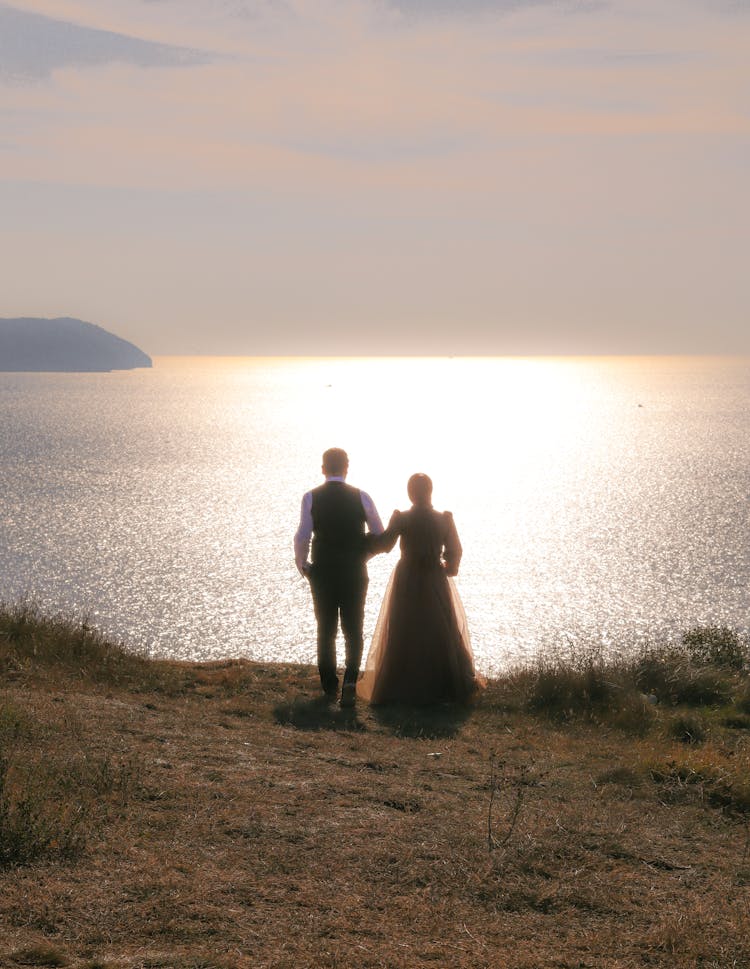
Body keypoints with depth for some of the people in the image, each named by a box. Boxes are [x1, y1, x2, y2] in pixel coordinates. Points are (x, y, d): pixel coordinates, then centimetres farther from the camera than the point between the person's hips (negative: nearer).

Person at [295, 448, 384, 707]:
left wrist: (302, 564, 3)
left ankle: (329, 686, 19)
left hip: (322, 572, 0)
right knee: (353, 630, 9)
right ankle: (350, 679, -12)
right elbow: (380, 537, 1)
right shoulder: (361, 498, -4)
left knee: (326, 630, 14)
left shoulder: (311, 498, -7)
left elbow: (302, 536, -13)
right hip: (354, 573, 0)